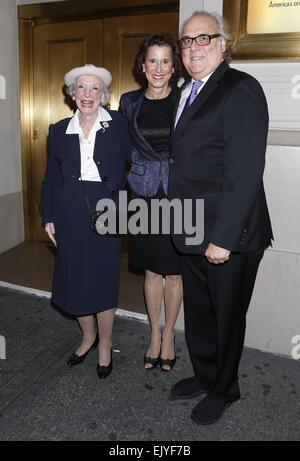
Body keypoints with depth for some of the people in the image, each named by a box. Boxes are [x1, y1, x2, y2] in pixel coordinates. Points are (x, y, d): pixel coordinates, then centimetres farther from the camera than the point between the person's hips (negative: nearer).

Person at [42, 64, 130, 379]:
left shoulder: (118, 124, 1)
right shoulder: (59, 130, 9)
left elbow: (129, 165, -2)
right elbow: (51, 178, 11)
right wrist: (48, 216, 6)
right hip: (70, 213, 3)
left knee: (103, 279, 6)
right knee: (74, 278, 11)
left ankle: (105, 345, 28)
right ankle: (87, 335, 37)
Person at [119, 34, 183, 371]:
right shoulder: (129, 102, 4)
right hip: (144, 195, 2)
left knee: (174, 271, 8)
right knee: (151, 270, 12)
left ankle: (168, 335, 29)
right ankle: (155, 335, 30)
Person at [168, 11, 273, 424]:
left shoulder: (241, 89, -12)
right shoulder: (187, 93, 14)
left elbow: (244, 171, -20)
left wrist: (224, 237, -22)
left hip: (229, 235, -8)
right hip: (193, 233, 8)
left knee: (227, 316, 12)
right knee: (197, 312, 21)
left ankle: (223, 389, 35)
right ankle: (204, 375, 44)